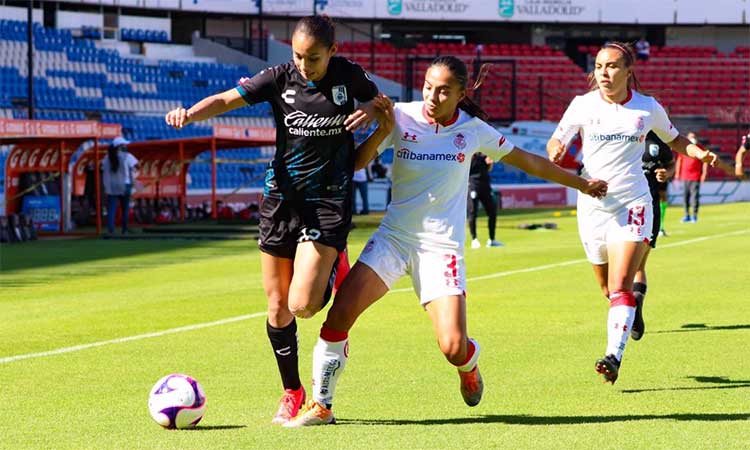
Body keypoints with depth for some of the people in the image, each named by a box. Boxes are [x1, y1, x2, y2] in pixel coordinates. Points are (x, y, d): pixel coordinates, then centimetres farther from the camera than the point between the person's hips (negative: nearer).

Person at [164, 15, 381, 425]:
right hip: (282, 198, 2)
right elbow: (225, 100, -12)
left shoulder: (348, 76, -4)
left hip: (329, 200, -2)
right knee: (277, 308, 4)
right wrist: (189, 115, -32)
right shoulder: (280, 78, -5)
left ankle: (336, 274, 19)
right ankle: (292, 393, 22)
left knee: (302, 304, -16)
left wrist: (371, 111, -10)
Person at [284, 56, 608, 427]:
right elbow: (357, 163, -3)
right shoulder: (402, 117, -2)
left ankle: (469, 366, 26)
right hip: (393, 237, 1)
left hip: (442, 245, -1)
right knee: (339, 315, -18)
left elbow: (527, 161, 13)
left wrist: (580, 184, 21)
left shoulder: (473, 129, -1)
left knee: (454, 348, -13)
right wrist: (382, 131, -19)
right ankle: (321, 405, -3)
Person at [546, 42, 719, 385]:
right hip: (592, 206, 2)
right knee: (608, 288, 14)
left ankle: (614, 356, -25)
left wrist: (699, 152, -2)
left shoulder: (648, 108, 1)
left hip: (632, 205, -2)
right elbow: (556, 141, 1)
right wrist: (556, 151, -23)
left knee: (621, 286, -18)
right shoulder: (583, 105, -1)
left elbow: (674, 140, 17)